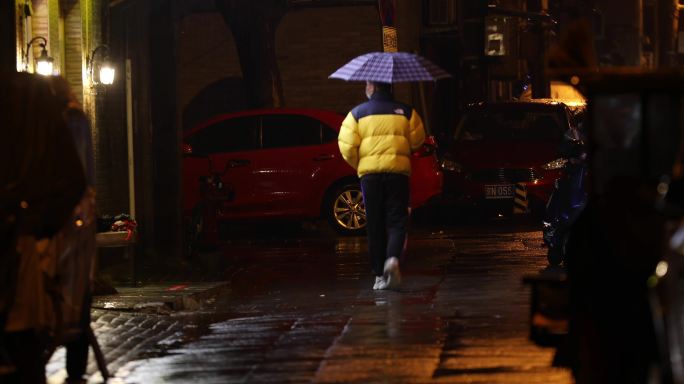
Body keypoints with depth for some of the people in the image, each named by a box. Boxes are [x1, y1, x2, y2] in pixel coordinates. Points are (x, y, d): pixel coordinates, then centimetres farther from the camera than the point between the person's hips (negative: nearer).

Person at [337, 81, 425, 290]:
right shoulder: (406, 112, 6)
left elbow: (347, 147, -2)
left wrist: (358, 165, 15)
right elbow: (417, 141, 8)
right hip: (398, 171, 0)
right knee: (397, 220, 2)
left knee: (375, 225, 7)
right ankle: (393, 258, -25)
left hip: (369, 172, 0)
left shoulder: (357, 113, 4)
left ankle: (380, 274, 6)